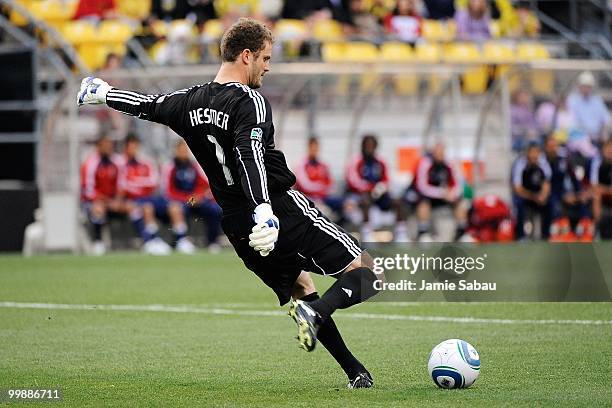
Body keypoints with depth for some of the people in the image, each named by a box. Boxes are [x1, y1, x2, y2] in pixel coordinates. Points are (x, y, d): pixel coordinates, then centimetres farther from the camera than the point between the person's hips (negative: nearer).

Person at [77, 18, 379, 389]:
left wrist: (102, 93, 45)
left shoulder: (190, 102, 8)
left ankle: (356, 372, 16)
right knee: (364, 269, -3)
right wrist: (263, 209, -42)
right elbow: (250, 154, -29)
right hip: (285, 211, -8)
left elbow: (147, 106, 25)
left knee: (301, 290, 23)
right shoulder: (250, 102, -14)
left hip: (239, 229, 8)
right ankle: (316, 313, -29)